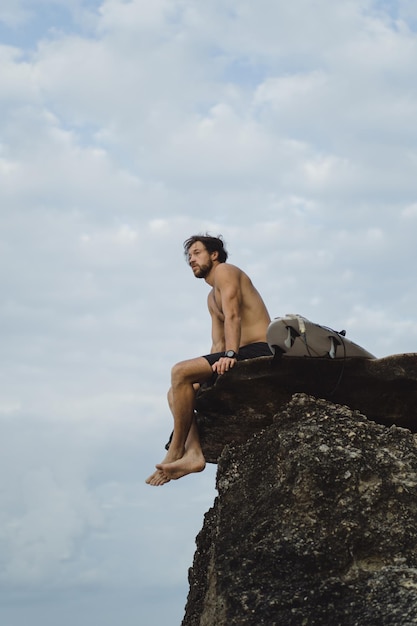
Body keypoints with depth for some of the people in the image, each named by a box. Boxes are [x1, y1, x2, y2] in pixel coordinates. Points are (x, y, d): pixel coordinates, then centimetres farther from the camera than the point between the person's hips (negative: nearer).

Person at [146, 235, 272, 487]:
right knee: (176, 393, 3)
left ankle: (175, 452, -20)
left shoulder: (225, 271, 0)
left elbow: (232, 315, -15)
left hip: (258, 351, -10)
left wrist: (230, 355, -27)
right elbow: (218, 345, 24)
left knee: (181, 372, -22)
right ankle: (193, 452, -18)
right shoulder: (212, 298, 29)